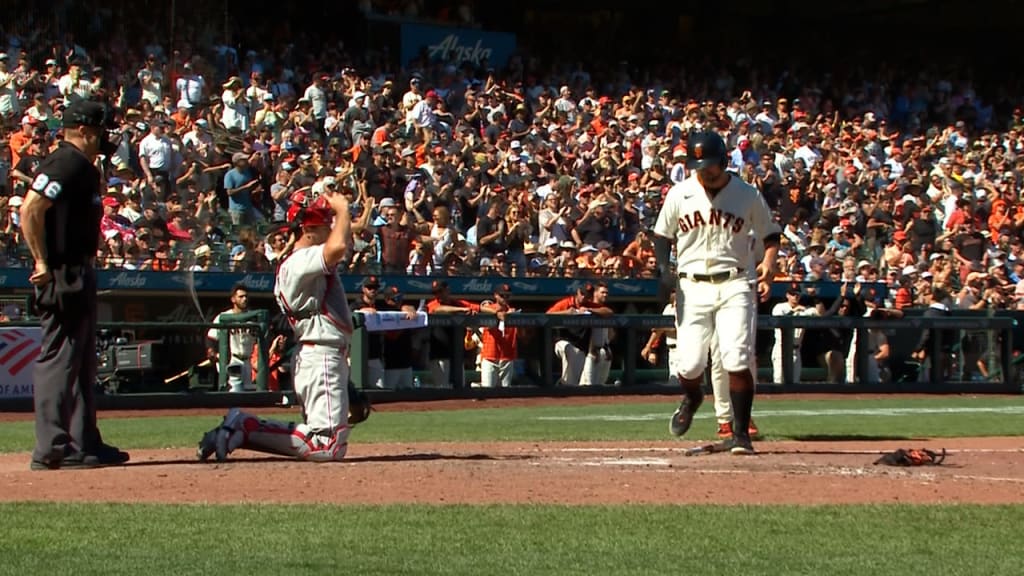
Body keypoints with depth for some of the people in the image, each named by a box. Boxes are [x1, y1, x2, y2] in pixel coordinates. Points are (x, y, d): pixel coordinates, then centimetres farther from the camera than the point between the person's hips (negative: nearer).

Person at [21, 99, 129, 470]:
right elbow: (30, 211, -24)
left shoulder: (83, 167, 16)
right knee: (58, 359, -8)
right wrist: (43, 262, -22)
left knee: (81, 363, 15)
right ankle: (53, 449, -6)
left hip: (80, 274, 11)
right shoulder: (65, 164, -14)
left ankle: (84, 443, 22)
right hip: (62, 275, -11)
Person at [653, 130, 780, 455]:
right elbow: (662, 235, 13)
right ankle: (691, 399, 35)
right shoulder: (679, 194, 4)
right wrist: (664, 268, -5)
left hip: (734, 285, -1)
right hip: (692, 286, 2)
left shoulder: (748, 196, 1)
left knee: (737, 359, -14)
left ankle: (741, 433, -8)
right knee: (690, 364, -1)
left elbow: (770, 234, 11)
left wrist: (769, 265, -8)